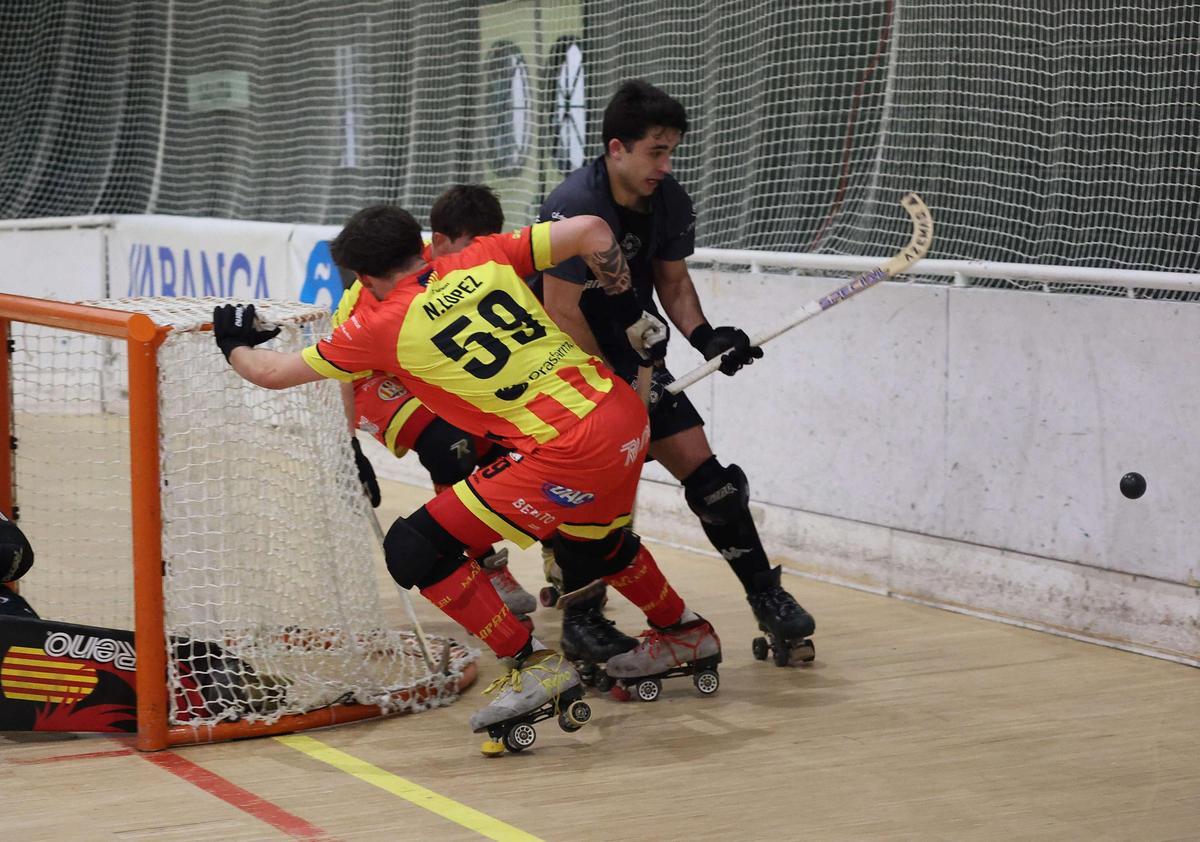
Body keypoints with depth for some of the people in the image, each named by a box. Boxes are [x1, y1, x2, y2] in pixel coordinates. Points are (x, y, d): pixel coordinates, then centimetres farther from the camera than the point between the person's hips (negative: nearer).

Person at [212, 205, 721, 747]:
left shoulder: (383, 327, 0)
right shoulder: (485, 259, 10)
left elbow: (272, 373, 11)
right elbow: (590, 230, 6)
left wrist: (235, 344, 33)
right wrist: (630, 315, 18)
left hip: (567, 448, -8)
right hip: (627, 415, 8)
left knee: (414, 549, -1)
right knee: (589, 545, 37)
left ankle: (535, 667, 2)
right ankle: (686, 636, 54)